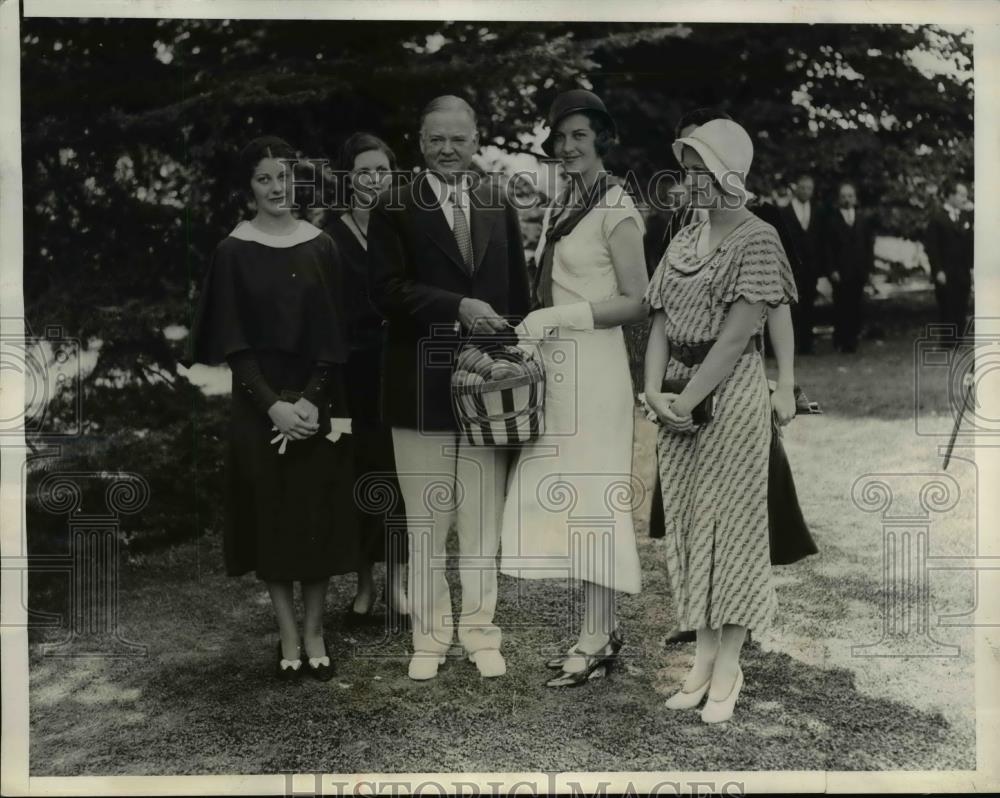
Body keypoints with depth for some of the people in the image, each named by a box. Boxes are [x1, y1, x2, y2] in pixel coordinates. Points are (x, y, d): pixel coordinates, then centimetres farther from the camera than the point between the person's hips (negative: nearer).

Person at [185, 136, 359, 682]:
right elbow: (232, 339, -5)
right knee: (272, 514, 3)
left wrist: (312, 398, -12)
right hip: (260, 403, -1)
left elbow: (333, 333, 0)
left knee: (318, 513, 4)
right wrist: (272, 404, -15)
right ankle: (288, 635, 13)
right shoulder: (233, 252, -1)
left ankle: (315, 631, 15)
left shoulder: (320, 247, 3)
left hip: (318, 402, 1)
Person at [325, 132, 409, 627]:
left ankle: (395, 583, 11)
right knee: (359, 474, 4)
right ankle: (364, 581, 17)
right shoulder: (330, 237, -1)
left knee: (397, 474, 2)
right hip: (354, 372, -1)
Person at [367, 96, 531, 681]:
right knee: (426, 523, 6)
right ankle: (429, 636, 17)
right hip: (422, 387, -2)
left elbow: (518, 297, 10)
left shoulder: (500, 209, 11)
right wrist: (458, 307, -21)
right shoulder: (395, 210, 0)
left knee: (484, 520, 8)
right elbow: (387, 290, -11)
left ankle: (480, 631, 19)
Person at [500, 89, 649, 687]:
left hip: (595, 368, -8)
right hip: (555, 368, 8)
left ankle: (596, 643, 5)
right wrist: (532, 326, 7)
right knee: (567, 498, 9)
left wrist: (560, 317, -18)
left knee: (592, 497, -4)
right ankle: (604, 631, 19)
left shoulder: (617, 211, -9)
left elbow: (636, 303, -13)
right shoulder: (559, 210, 16)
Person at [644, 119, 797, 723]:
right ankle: (704, 657, 18)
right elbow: (661, 323, 7)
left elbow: (736, 335, -15)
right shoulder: (684, 241, 12)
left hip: (731, 396, -6)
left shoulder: (756, 240, -8)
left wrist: (686, 400, -16)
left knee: (729, 522, -1)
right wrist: (655, 390, -8)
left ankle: (729, 667, 7)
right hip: (679, 399, 7)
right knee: (688, 524, 8)